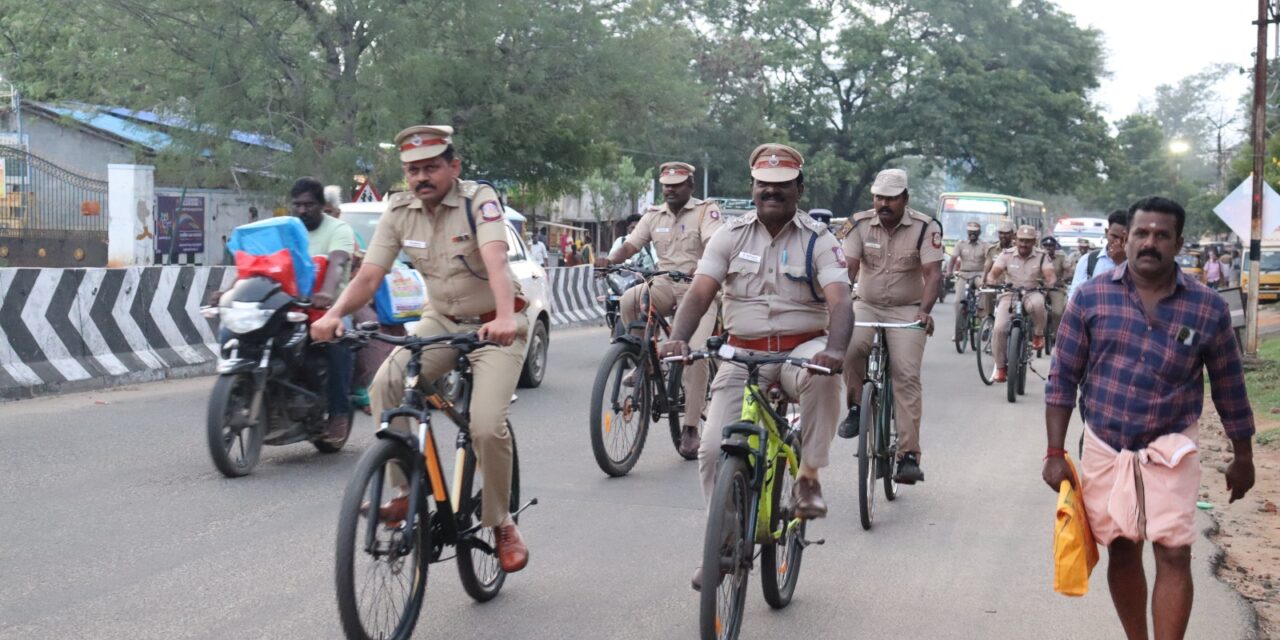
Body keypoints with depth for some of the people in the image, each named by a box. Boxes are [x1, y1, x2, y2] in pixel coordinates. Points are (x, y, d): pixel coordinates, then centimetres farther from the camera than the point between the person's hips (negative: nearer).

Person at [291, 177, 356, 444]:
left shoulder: (338, 229, -1)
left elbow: (337, 263, -21)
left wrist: (327, 292, -43)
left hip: (329, 306, -4)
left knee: (337, 338, -34)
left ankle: (339, 411, -25)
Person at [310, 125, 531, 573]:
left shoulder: (478, 200, -19)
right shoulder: (399, 211, -5)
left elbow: (496, 261, -37)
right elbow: (369, 275, -13)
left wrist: (505, 318, -54)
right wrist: (334, 315, -32)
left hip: (494, 326, -4)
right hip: (441, 321, 5)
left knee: (487, 427, -20)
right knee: (385, 385, -22)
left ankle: (501, 524, 4)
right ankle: (405, 493, -9)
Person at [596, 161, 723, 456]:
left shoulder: (706, 211, -2)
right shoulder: (654, 216, 12)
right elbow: (631, 244, 2)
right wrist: (610, 260, -20)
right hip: (665, 286, 4)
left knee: (696, 356, -15)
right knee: (628, 299, -29)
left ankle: (690, 429, -7)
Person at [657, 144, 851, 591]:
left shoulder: (818, 240, -3)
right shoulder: (732, 236, 3)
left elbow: (839, 301, -17)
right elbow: (700, 292, -8)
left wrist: (833, 349, -38)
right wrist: (678, 338, -28)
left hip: (802, 349, -2)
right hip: (743, 354, 2)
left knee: (821, 378, -38)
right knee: (714, 449, -9)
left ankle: (808, 478, -19)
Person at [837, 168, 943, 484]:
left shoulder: (926, 227, -9)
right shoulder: (859, 224, -4)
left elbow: (933, 273, -16)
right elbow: (848, 268, -12)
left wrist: (924, 310, -33)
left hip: (906, 310, -1)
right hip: (866, 306, 2)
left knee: (907, 376, -16)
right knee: (850, 346, -30)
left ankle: (909, 456, -16)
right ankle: (856, 406, -4)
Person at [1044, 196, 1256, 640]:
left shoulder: (1207, 308, -7)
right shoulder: (1091, 297, -6)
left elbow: (1229, 389, 4)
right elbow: (1063, 378, -2)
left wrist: (1243, 459, 10)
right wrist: (1055, 452, -5)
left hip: (1170, 449, -1)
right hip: (1104, 448, 1)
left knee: (1174, 555, -7)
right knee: (1122, 553, 11)